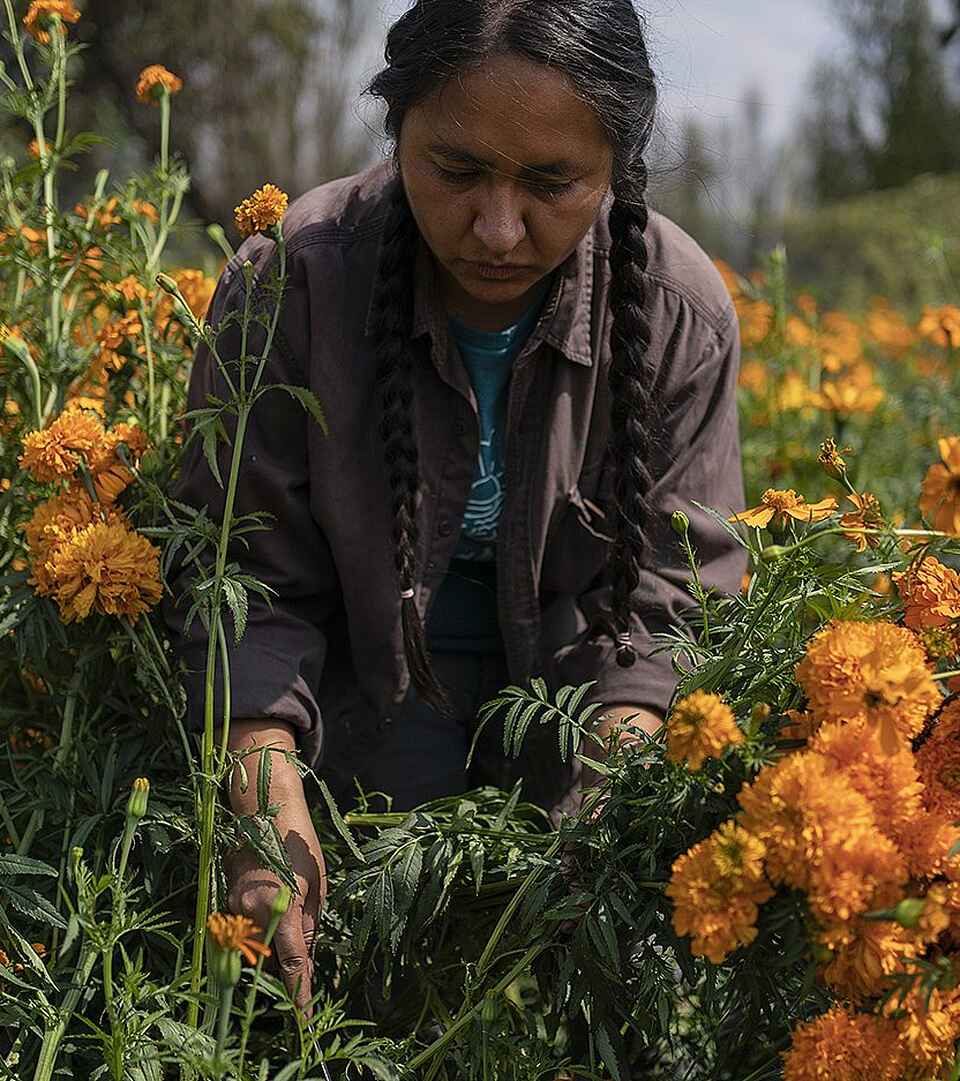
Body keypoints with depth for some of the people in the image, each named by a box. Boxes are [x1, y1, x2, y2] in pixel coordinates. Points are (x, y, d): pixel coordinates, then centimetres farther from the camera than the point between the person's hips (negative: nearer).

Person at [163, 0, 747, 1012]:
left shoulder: (678, 313, -19)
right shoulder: (296, 283, -25)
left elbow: (673, 587, -12)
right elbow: (249, 578, -20)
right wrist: (268, 794, -36)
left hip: (573, 690, 2)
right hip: (370, 678, -1)